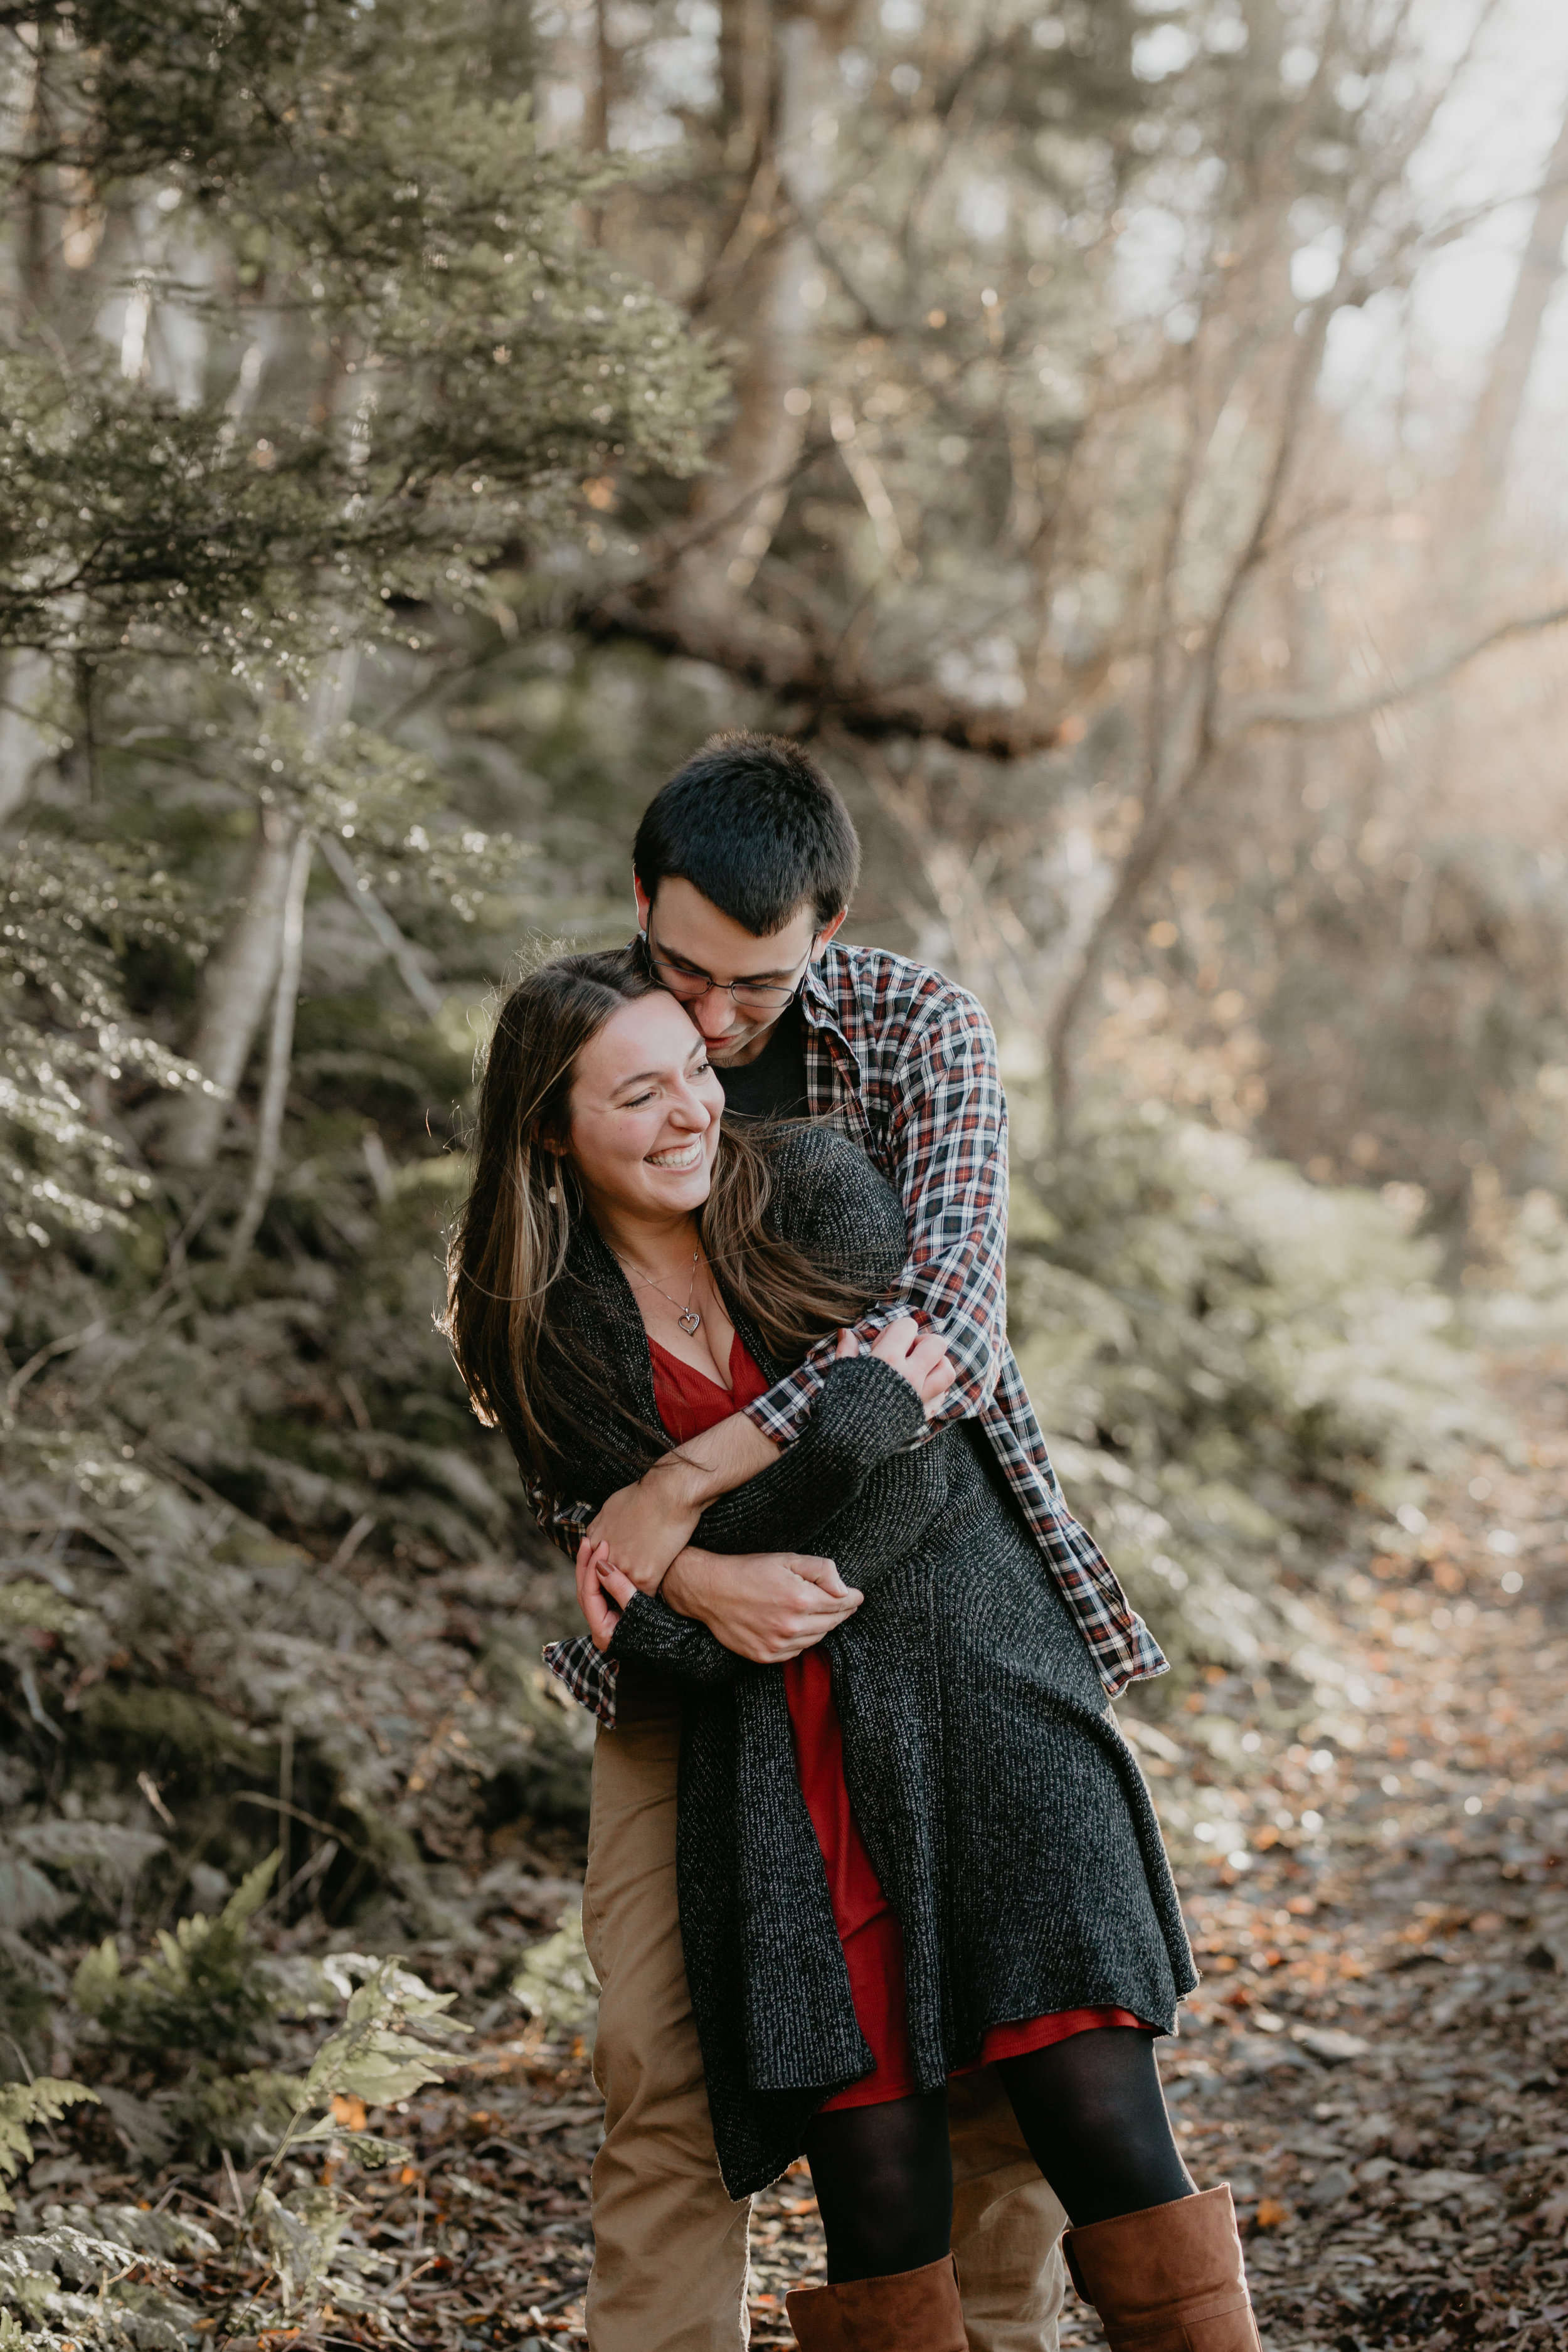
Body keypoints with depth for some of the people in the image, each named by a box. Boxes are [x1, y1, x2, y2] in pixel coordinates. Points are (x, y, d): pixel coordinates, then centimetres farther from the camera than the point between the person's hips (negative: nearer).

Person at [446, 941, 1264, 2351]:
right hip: (781, 1770, 1)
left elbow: (926, 1474, -8)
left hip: (978, 1696, -1)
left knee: (1096, 2117, -10)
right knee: (878, 2193, -4)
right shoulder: (552, 1341, 4)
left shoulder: (822, 1195, 1)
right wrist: (848, 1424, -14)